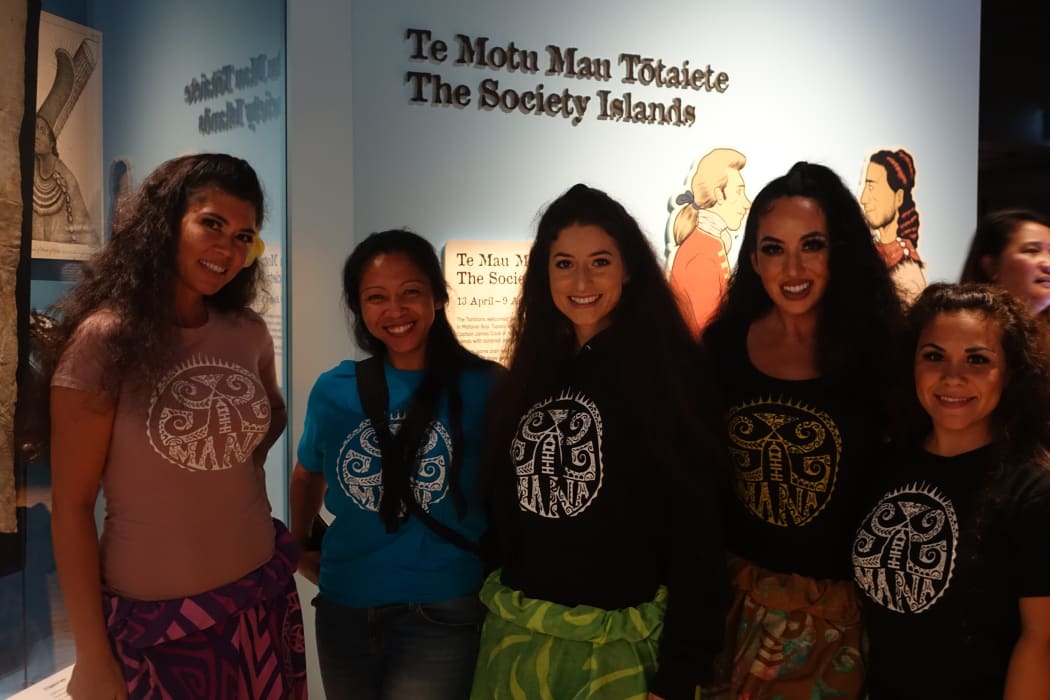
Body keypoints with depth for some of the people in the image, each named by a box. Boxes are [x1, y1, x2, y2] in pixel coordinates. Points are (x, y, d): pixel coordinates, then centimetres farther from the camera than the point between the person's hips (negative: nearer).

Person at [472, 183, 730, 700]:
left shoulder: (666, 372, -10)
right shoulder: (534, 371, 6)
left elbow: (696, 535, -12)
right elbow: (507, 508, 11)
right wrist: (497, 609, 9)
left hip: (619, 644, -5)